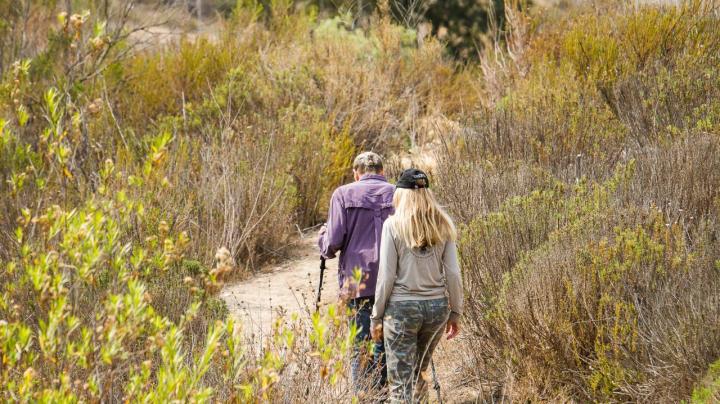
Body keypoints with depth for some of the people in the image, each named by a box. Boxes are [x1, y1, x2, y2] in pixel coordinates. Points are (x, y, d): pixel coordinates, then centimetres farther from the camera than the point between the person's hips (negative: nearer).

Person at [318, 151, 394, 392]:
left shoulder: (344, 195, 0)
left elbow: (333, 244, -5)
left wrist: (322, 237, 17)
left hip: (357, 282, -2)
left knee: (361, 349, 4)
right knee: (386, 346, 10)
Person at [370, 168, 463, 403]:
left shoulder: (393, 225, -6)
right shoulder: (443, 225, 3)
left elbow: (386, 276, -7)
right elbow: (453, 274, 3)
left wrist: (376, 316, 0)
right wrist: (455, 312, 12)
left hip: (402, 307, -4)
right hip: (437, 305, 4)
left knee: (401, 382, 1)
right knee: (420, 373, 22)